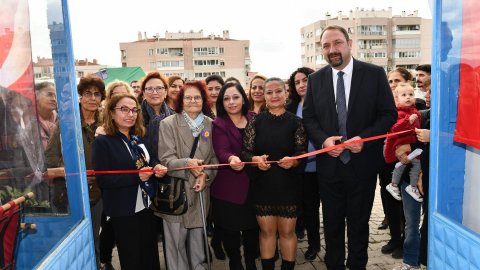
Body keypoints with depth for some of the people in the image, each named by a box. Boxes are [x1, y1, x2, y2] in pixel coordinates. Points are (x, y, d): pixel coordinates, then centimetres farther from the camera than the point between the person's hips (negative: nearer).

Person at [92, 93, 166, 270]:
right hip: (123, 211, -6)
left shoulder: (138, 138, 8)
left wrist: (156, 169, -6)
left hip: (145, 205, 6)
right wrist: (136, 176, -25)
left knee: (151, 255, 17)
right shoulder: (103, 142, -12)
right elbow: (102, 180, -18)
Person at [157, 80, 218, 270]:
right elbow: (166, 159, -11)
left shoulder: (210, 125, 6)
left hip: (201, 191, 3)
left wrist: (206, 175, -10)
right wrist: (187, 164, -28)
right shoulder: (168, 124, -5)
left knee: (198, 239, 13)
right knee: (176, 241, 5)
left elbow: (215, 157, 8)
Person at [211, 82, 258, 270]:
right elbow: (221, 152, -19)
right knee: (230, 228, 5)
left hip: (252, 182, 3)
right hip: (228, 186, -3)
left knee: (252, 225, 12)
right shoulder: (218, 124, -6)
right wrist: (231, 159, -39)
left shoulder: (254, 119, 5)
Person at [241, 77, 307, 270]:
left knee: (287, 232, 12)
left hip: (288, 185, -1)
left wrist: (293, 160, -26)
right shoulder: (256, 121, 0)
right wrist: (256, 159, -22)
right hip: (262, 185, 1)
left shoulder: (295, 122, -2)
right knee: (267, 231, 13)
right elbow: (245, 151, -2)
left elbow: (302, 153, -5)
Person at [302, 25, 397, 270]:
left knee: (359, 223, 15)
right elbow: (308, 117, 5)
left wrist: (364, 138, -18)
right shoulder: (316, 79, 3)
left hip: (362, 162, -1)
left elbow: (389, 113, -4)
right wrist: (323, 139, -13)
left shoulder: (374, 74, -5)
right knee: (332, 223, 15)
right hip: (329, 164, 2)